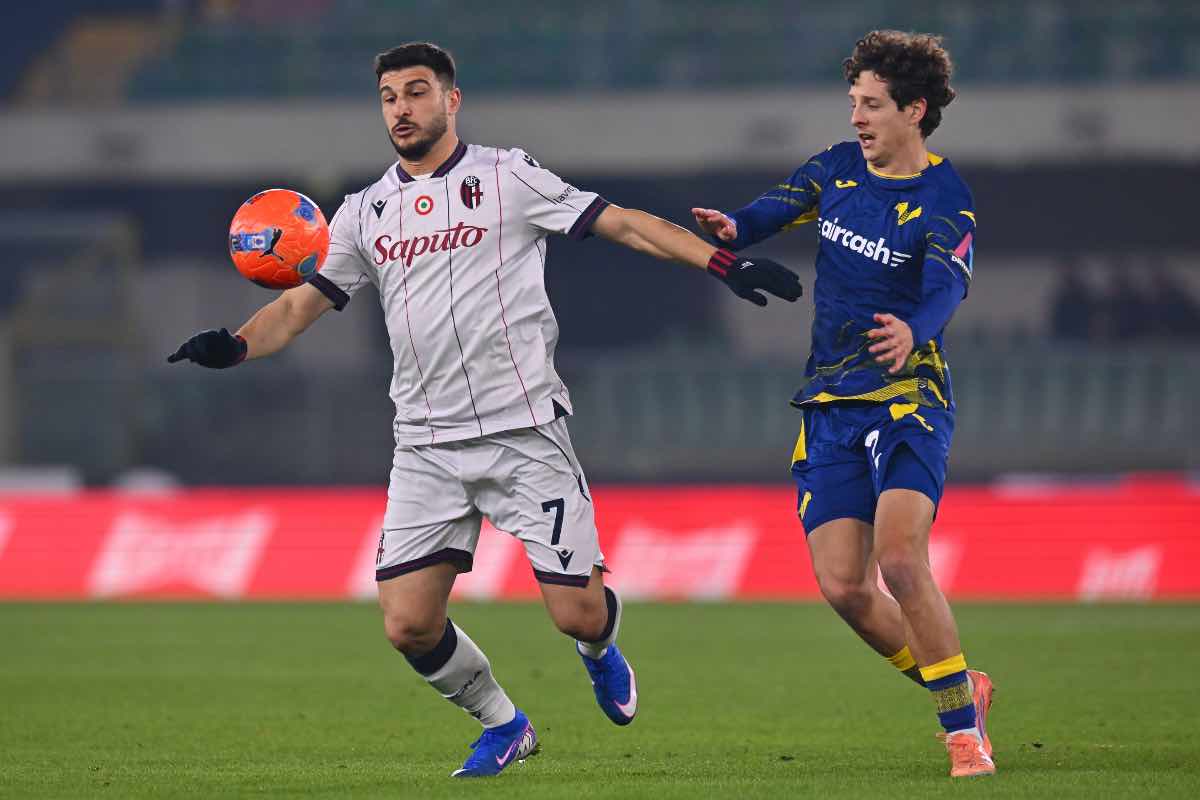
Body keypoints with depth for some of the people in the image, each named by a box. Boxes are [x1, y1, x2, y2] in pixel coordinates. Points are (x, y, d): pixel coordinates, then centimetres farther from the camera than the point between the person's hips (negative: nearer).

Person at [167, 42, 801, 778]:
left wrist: (726, 264, -9)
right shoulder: (366, 213, 13)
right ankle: (502, 725, 19)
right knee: (408, 625, -8)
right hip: (427, 447, 4)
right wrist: (237, 344, -6)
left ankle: (601, 652, 30)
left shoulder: (507, 177, 1)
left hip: (526, 433, -3)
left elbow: (624, 224, 0)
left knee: (577, 613, -8)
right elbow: (304, 303, 14)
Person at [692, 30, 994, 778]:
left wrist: (912, 331, -50)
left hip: (908, 395, -6)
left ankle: (963, 728, -10)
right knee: (842, 584, -2)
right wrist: (732, 228, -14)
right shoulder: (839, 168, 8)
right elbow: (777, 208, 12)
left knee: (900, 558, -23)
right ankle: (960, 688, 20)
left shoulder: (945, 201, -11)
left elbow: (946, 284, -27)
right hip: (831, 405, 6)